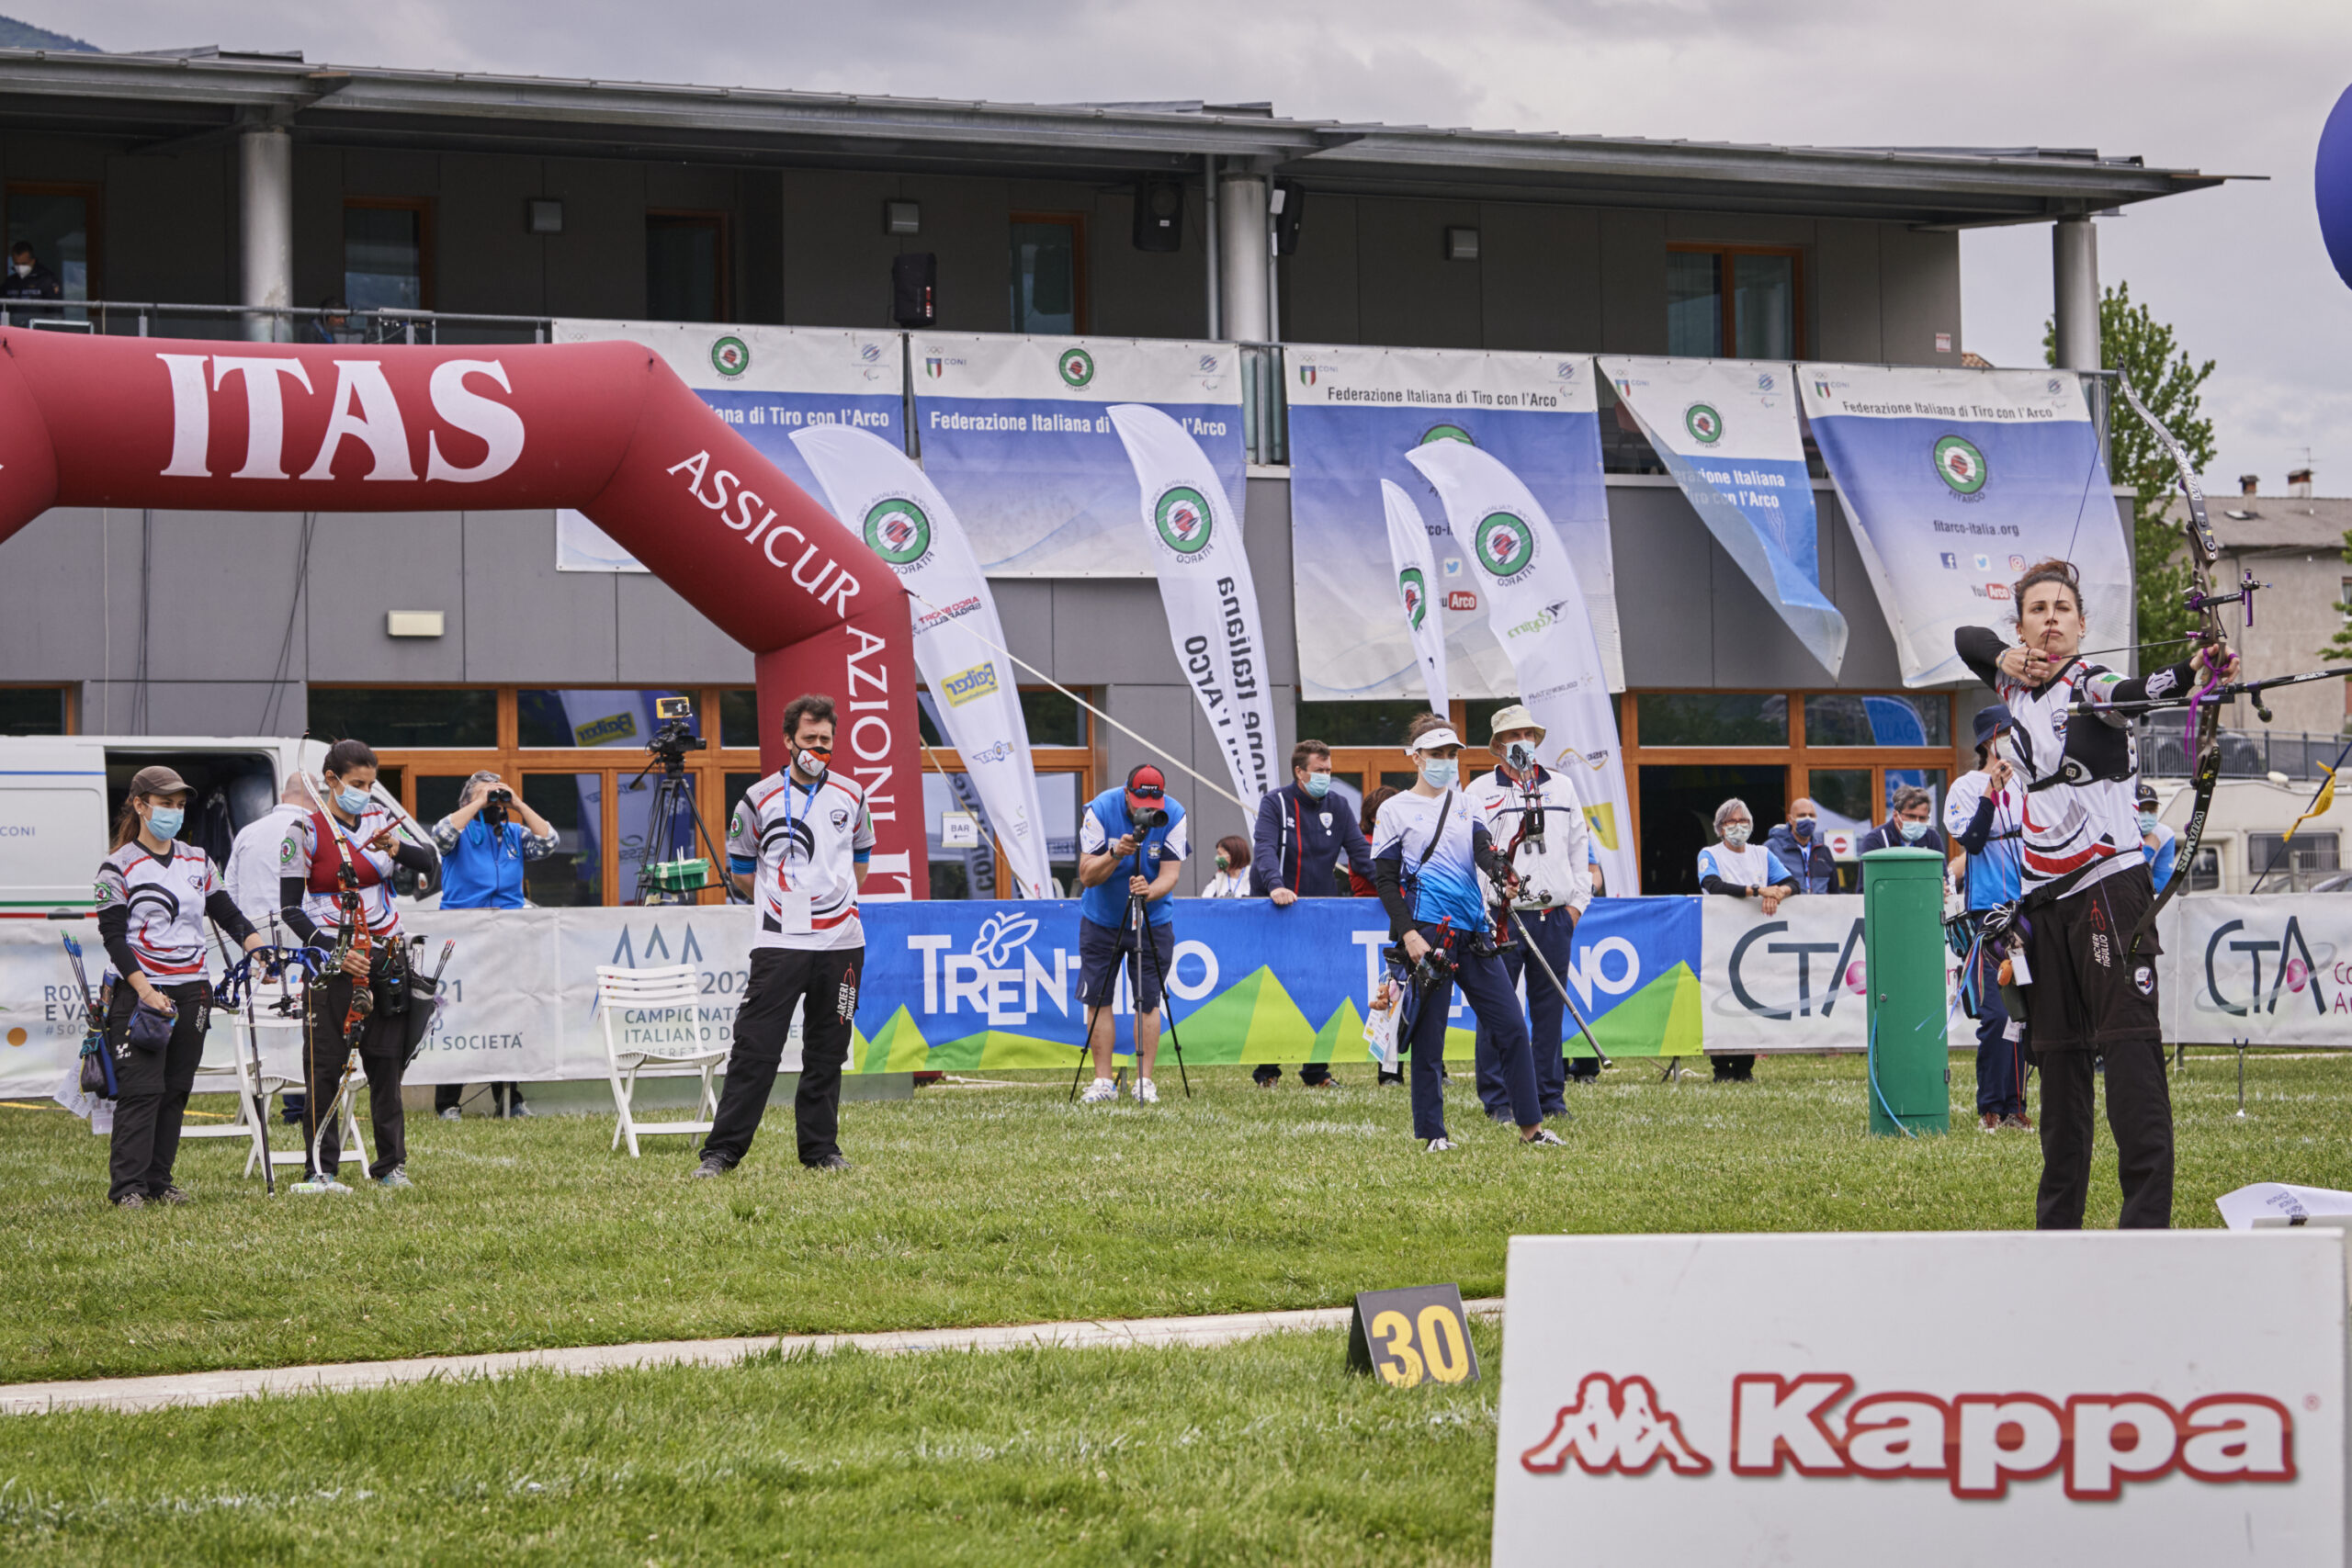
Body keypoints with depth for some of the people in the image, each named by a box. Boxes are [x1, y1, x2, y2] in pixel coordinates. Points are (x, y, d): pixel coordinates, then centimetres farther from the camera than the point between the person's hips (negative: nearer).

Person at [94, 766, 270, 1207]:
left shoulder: (197, 861, 13)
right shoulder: (119, 866, -3)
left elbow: (227, 913, 15)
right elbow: (113, 936, -8)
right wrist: (145, 990, -17)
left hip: (192, 992, 6)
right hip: (141, 992, -6)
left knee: (176, 1090, 6)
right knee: (142, 1089, -11)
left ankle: (159, 1182, 12)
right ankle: (126, 1186, -9)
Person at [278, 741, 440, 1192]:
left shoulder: (380, 819, 6)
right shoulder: (305, 830, -6)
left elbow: (431, 864, 1)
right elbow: (290, 907, -6)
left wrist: (396, 849, -19)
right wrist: (333, 951, -16)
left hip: (385, 956, 4)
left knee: (387, 1062, 6)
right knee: (325, 1065, -3)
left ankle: (391, 1164, 14)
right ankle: (322, 1168, 2)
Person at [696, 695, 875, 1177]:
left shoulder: (851, 795, 9)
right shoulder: (760, 799, 0)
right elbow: (740, 870, 10)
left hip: (841, 942, 3)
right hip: (779, 943, -3)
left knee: (827, 1054, 7)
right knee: (755, 1049, -9)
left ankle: (820, 1148, 15)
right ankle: (722, 1151, -7)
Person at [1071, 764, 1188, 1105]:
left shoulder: (1174, 815, -15)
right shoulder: (1100, 810, -19)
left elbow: (1170, 875, -18)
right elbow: (1086, 875, -20)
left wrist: (1150, 891, -40)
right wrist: (1115, 853, -38)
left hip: (1153, 920, 0)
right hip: (1101, 920, 0)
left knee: (1148, 1001, -2)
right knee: (1098, 999, -1)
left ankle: (1145, 1081, 2)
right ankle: (1103, 1081, 4)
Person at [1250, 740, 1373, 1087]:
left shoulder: (1336, 806, 8)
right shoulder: (1275, 803, -4)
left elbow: (1359, 851, 5)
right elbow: (1265, 849, -18)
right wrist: (1275, 885, -36)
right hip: (1277, 912, -3)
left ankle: (1316, 1070, 6)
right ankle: (1266, 1070, 5)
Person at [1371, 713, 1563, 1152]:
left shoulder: (1465, 807, 16)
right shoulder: (1396, 811, 3)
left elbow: (1484, 851, -1)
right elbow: (1385, 880, -2)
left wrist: (1503, 877, -24)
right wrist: (1407, 934, -13)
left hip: (1472, 934, 5)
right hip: (1427, 934, -5)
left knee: (1511, 1025, 1)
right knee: (1429, 1036, -2)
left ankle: (1530, 1124, 7)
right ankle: (1432, 1133, 6)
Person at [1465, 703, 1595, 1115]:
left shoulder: (1561, 787, 15)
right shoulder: (1479, 792, 3)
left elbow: (1579, 846, 18)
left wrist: (1577, 900, 8)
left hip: (1555, 916, 3)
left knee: (1550, 1007, 6)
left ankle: (1549, 1094, 12)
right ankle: (1497, 1098, 2)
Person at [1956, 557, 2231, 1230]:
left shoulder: (2090, 684, -9)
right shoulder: (2016, 684, 13)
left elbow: (2135, 692, -30)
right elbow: (1966, 638, 25)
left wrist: (2190, 673, -54)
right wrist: (2007, 654, 2)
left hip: (2109, 885, -7)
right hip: (2046, 897, 7)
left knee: (2129, 1051, -14)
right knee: (2058, 1055, 9)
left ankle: (2148, 1218, -20)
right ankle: (2058, 1219, 14)